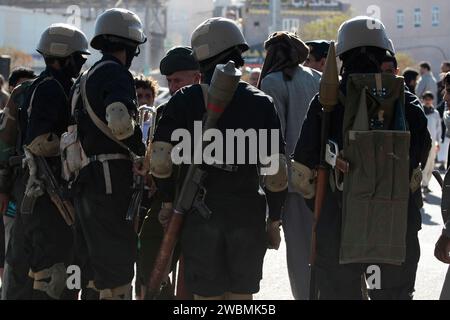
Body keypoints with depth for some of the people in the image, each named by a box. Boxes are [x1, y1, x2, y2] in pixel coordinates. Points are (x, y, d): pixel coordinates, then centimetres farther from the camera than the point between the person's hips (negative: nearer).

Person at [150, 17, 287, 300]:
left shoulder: (186, 100, -3)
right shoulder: (261, 103, -1)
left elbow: (160, 162, -9)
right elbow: (277, 175, -4)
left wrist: (168, 200, 8)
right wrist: (274, 220, 8)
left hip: (200, 213, -1)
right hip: (248, 213, 1)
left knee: (206, 295, 6)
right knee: (242, 294, 11)